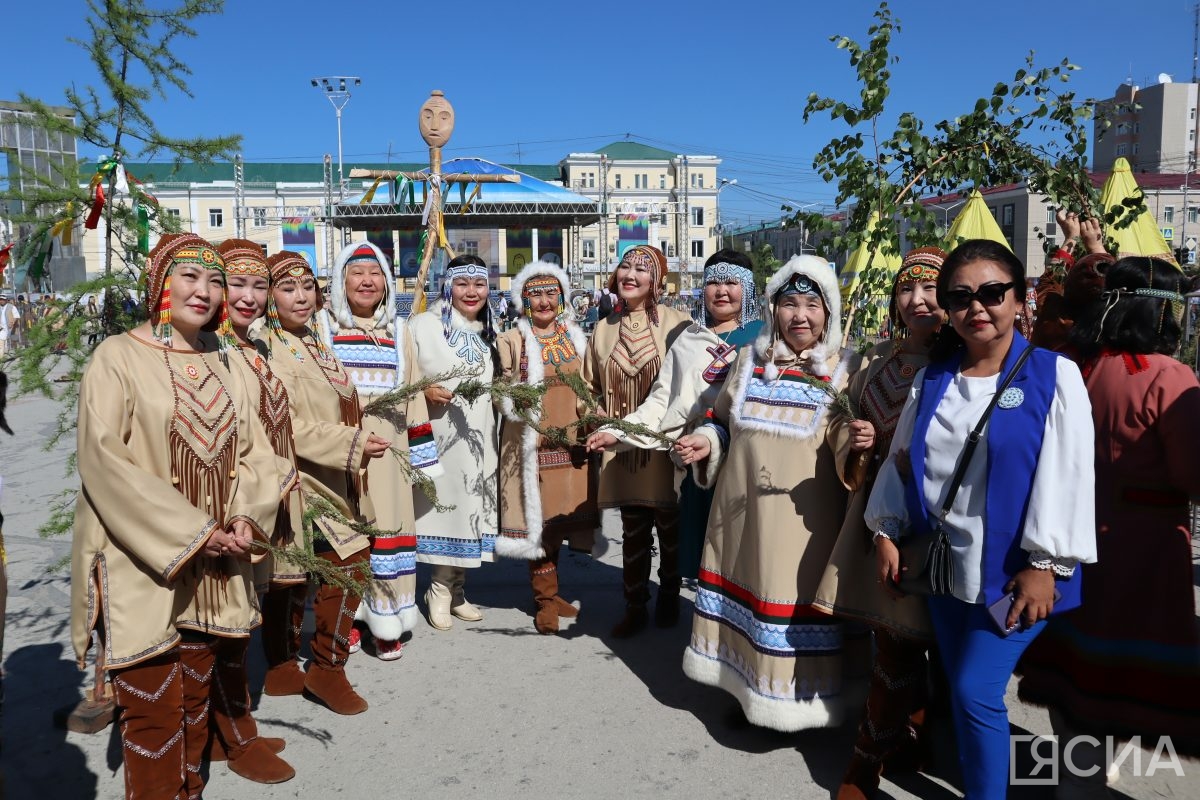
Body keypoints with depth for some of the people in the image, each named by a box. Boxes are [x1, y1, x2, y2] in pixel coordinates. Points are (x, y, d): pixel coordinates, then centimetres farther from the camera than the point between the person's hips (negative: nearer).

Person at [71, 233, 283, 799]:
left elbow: (254, 449, 9)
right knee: (153, 709, -1)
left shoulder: (220, 363, 10)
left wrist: (247, 519, -8)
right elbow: (103, 460, -15)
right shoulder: (118, 357, -7)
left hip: (212, 565, 5)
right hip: (142, 565, -5)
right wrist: (191, 531, -17)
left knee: (196, 698, 15)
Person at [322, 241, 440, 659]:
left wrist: (423, 457, 9)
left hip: (386, 449, 2)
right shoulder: (323, 326, 3)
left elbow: (412, 395, 12)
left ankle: (384, 622, 13)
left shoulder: (398, 331, 12)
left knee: (387, 526, 2)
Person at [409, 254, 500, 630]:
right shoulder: (422, 325, -4)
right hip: (436, 436, -5)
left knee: (469, 508, 9)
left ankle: (453, 590, 23)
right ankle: (441, 590, 13)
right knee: (442, 507, -4)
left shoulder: (490, 332, 15)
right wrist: (423, 390, -21)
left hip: (478, 437, 6)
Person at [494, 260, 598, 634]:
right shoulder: (511, 340, -3)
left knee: (561, 516, 10)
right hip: (531, 444, -4)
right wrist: (518, 401, -23)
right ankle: (546, 599, 15)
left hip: (571, 442, 4)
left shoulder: (576, 338, 11)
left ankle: (549, 593, 27)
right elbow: (505, 393, -3)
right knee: (538, 516, 0)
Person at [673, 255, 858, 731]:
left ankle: (793, 701, 21)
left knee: (794, 605, 2)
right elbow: (724, 422, 15)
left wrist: (860, 443, -24)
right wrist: (704, 444, -3)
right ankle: (745, 689, 34)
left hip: (803, 515, -4)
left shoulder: (844, 369, -2)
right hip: (742, 507, 4)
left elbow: (853, 443, -2)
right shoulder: (752, 360, 8)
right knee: (743, 592, 15)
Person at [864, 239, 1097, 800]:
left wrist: (1046, 563, -15)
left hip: (1012, 570, -5)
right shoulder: (932, 379, 7)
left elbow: (1067, 476, -12)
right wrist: (886, 533, 10)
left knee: (976, 691, -7)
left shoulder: (1053, 375, -8)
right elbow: (900, 459, 13)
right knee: (960, 693, 13)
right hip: (945, 564, 5)